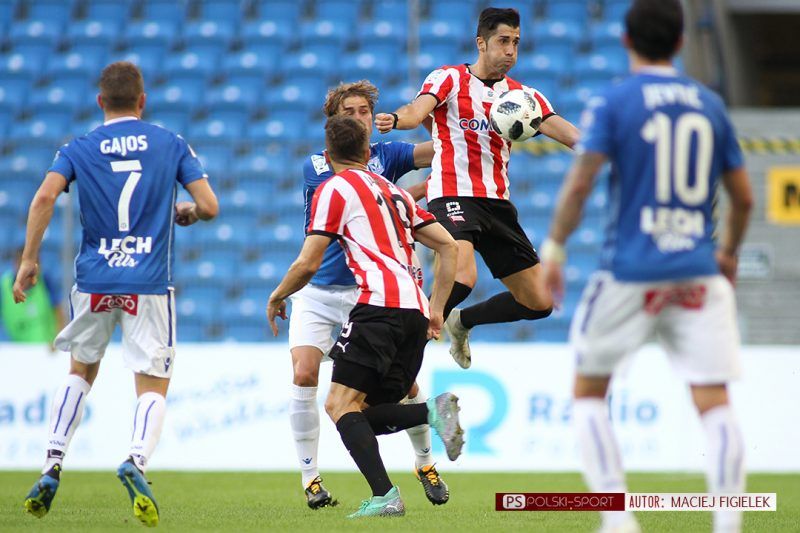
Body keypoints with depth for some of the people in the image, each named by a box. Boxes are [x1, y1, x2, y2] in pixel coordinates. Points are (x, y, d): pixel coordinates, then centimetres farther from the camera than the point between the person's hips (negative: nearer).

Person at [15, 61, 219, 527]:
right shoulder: (172, 145, 5)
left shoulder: (79, 149, 6)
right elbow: (209, 206, -2)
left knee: (81, 371, 23)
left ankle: (52, 470, 10)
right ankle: (136, 461, -27)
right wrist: (186, 214, 20)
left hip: (95, 280, 2)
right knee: (154, 388, 3)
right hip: (150, 282, -2)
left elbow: (45, 196, -11)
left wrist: (29, 259, -8)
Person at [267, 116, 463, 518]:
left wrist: (277, 296, 20)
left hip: (381, 303, -7)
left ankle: (384, 496, -27)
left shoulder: (334, 189, 7)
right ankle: (433, 411, -16)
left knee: (341, 403, -10)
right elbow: (448, 246, 24)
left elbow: (307, 263, 3)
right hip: (416, 311, 7)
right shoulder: (394, 191, 28)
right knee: (365, 414, 9)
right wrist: (436, 308, 25)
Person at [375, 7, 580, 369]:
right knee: (463, 277, -32)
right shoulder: (449, 78, 2)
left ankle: (462, 322, 28)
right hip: (453, 194, -6)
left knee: (539, 303, 5)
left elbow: (560, 129, 1)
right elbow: (418, 110, -15)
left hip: (497, 203, 6)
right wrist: (396, 119, -40)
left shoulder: (522, 95, 14)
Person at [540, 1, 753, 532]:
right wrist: (729, 253, 30)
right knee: (715, 402, -1)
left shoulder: (611, 103, -2)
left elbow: (579, 185, -12)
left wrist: (554, 250, -3)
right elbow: (743, 196, 14)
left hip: (630, 271, -3)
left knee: (589, 393, 12)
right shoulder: (710, 105, 10)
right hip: (699, 272, 3)